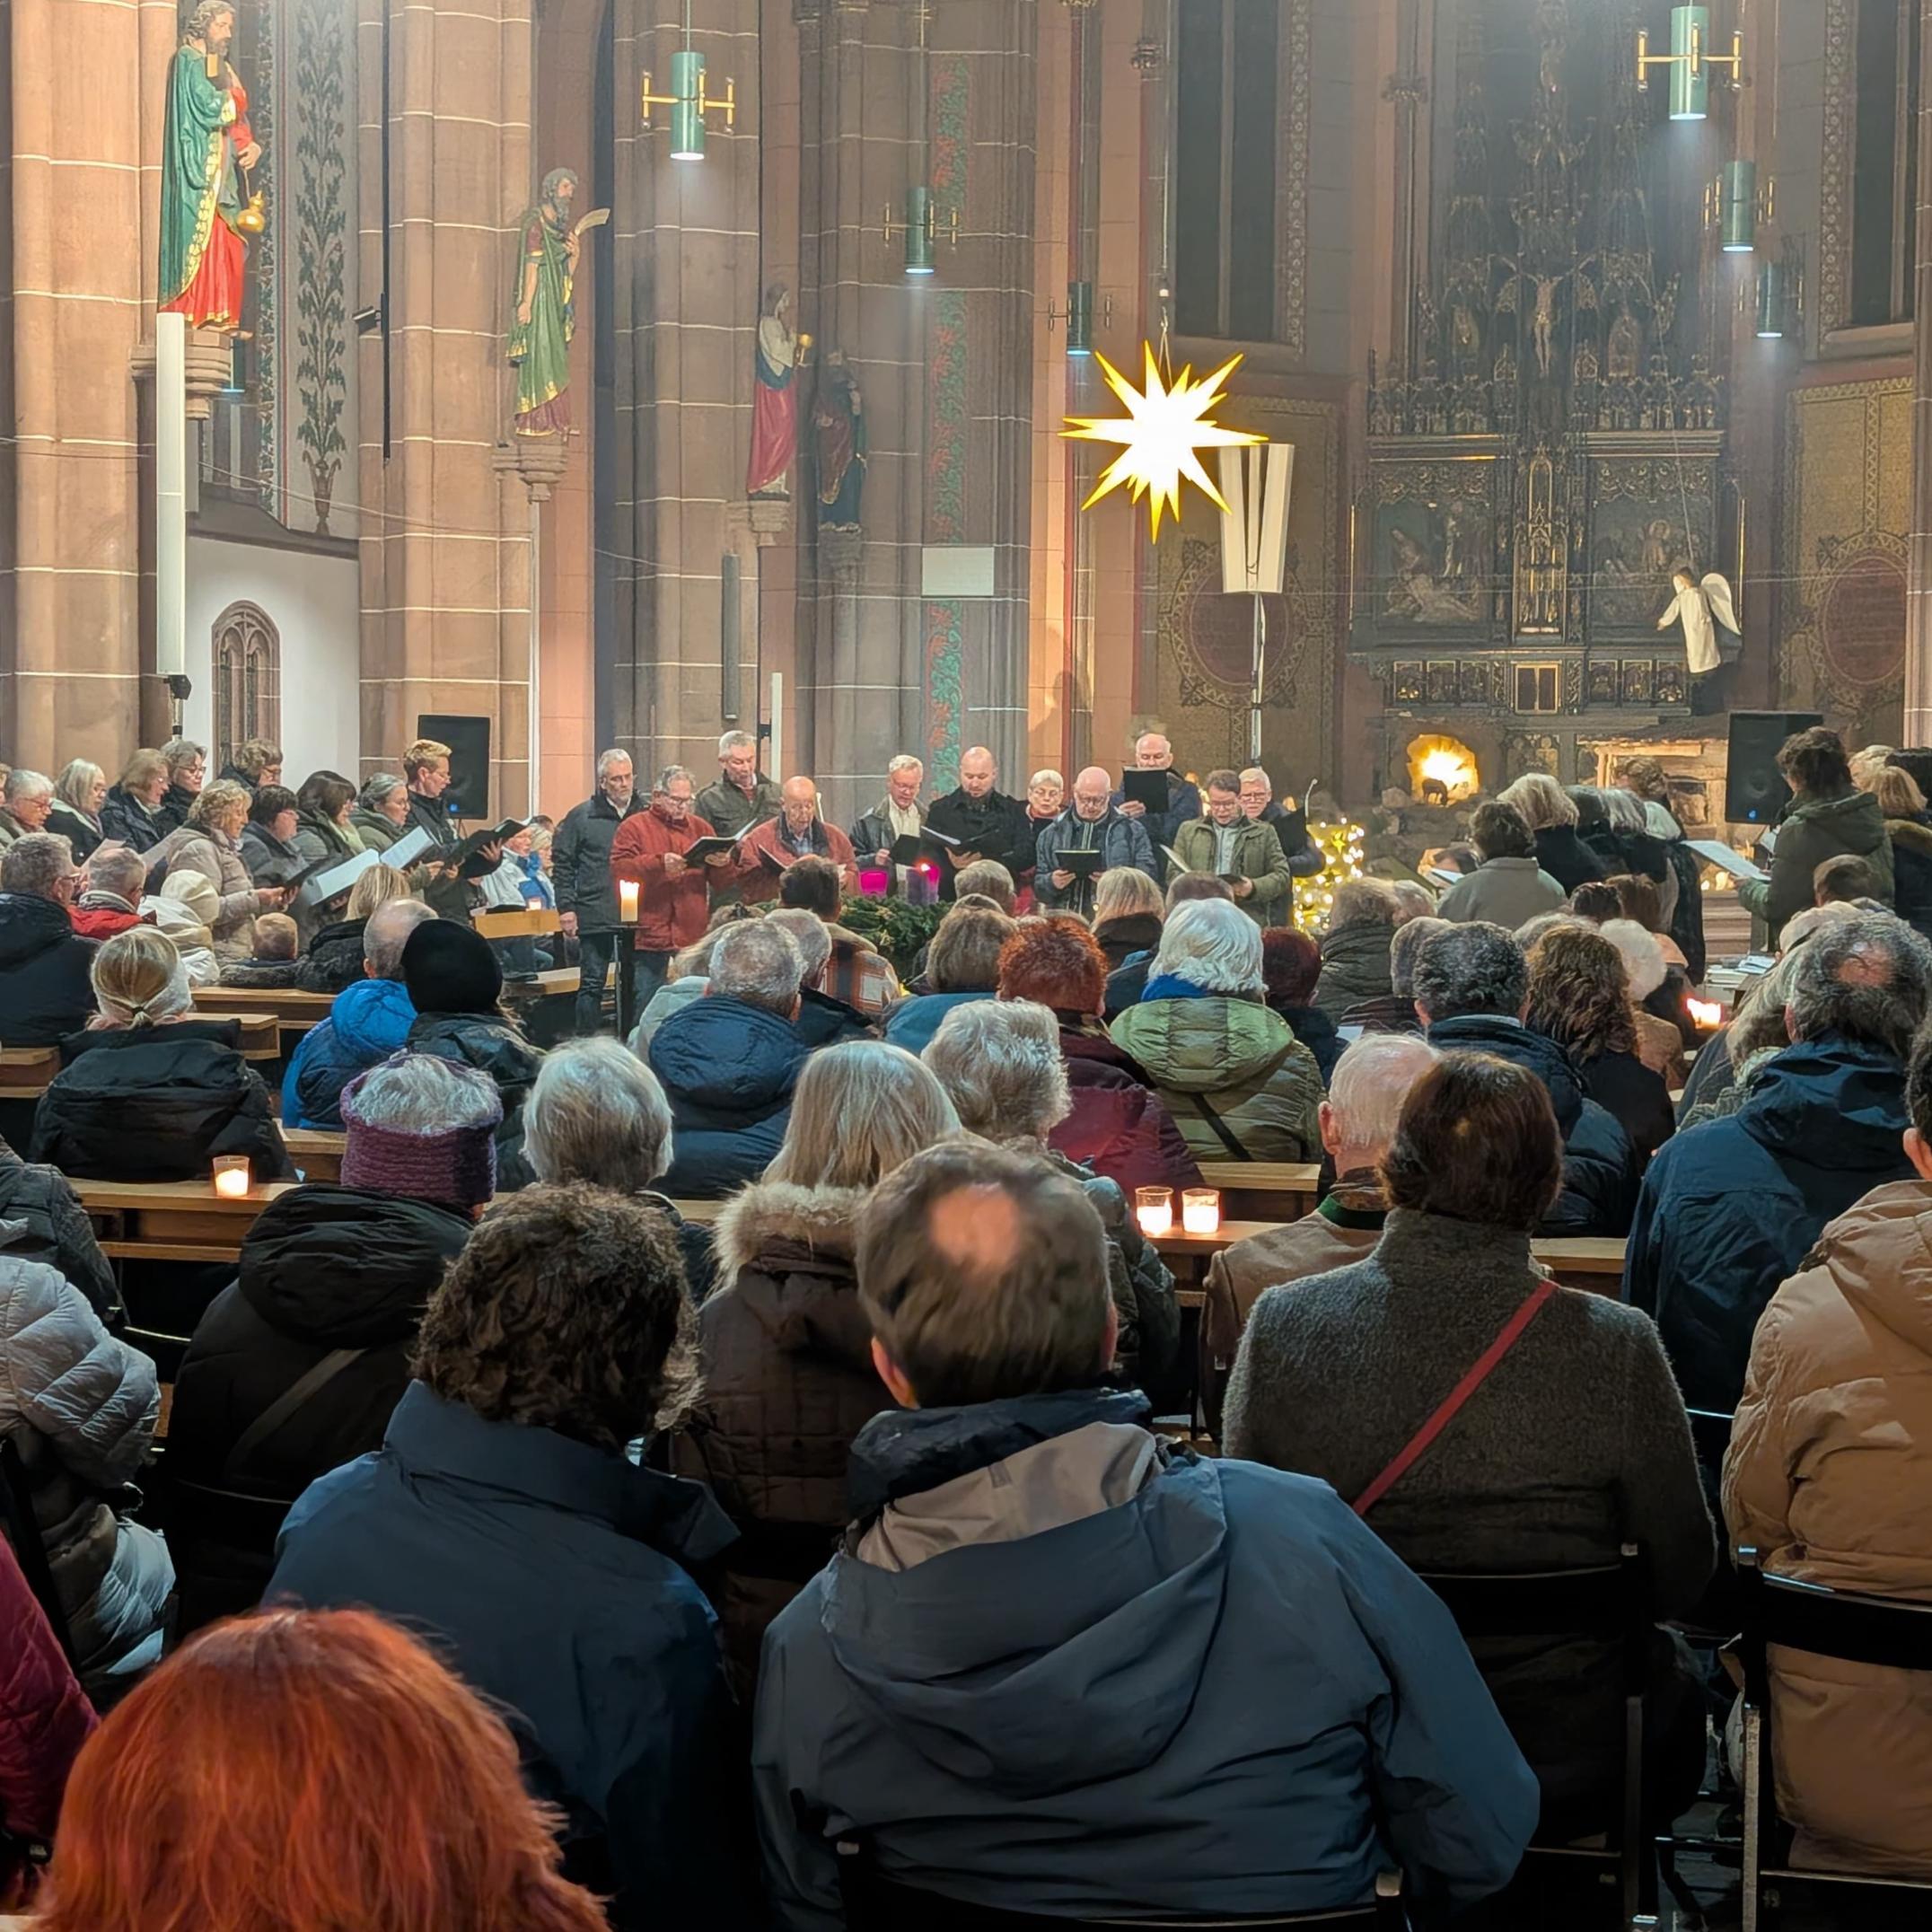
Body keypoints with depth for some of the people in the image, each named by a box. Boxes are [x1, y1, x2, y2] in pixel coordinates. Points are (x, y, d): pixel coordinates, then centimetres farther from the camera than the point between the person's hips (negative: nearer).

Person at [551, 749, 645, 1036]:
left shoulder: (646, 816, 10)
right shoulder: (581, 817, 2)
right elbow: (561, 864, 2)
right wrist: (566, 907, -5)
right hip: (595, 918, -3)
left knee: (635, 985, 7)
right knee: (592, 985, -1)